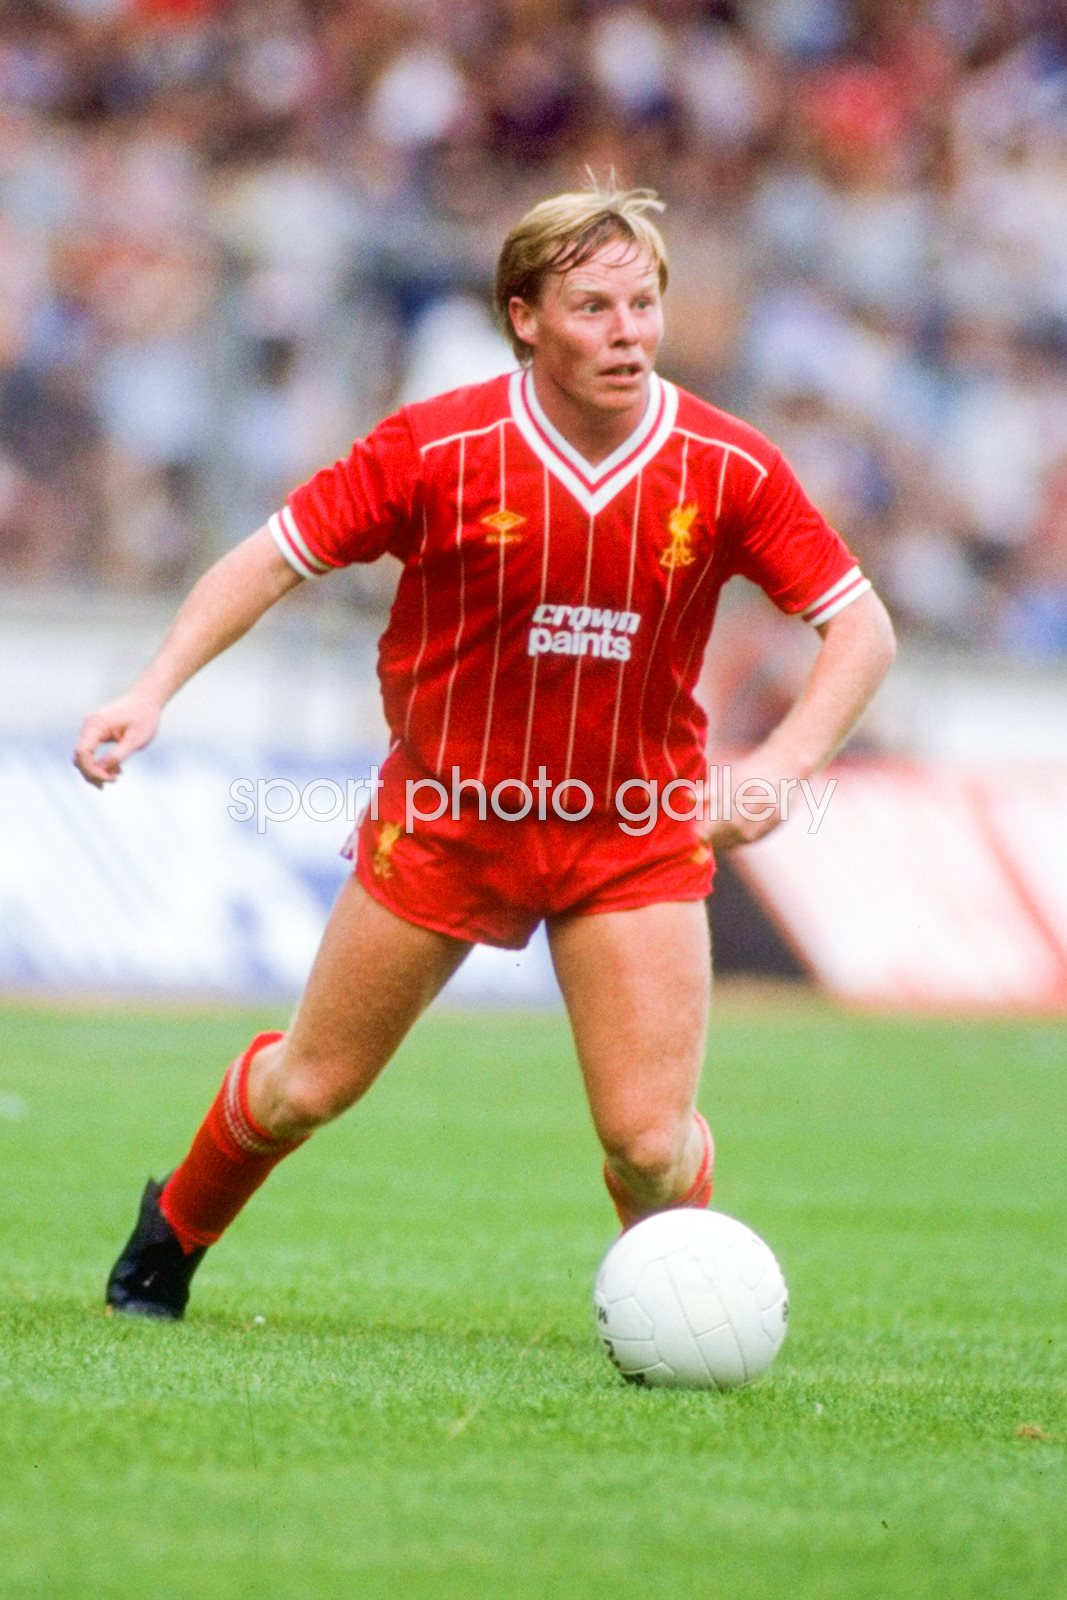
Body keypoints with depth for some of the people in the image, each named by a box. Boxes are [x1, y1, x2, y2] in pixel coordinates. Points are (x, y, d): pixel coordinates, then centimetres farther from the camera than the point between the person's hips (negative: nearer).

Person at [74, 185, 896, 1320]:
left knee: (651, 1142, -9)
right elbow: (276, 558, -6)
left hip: (636, 833, 0)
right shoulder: (437, 449, -15)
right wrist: (153, 691, -17)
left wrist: (781, 766, -23)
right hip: (445, 815, 0)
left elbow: (861, 627, -7)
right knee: (308, 1087, 11)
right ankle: (176, 1230, 42)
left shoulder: (730, 470, -12)